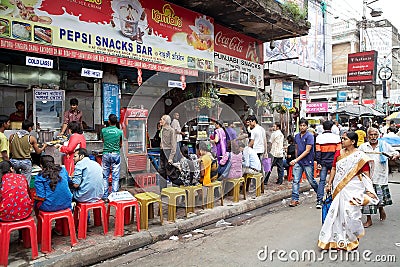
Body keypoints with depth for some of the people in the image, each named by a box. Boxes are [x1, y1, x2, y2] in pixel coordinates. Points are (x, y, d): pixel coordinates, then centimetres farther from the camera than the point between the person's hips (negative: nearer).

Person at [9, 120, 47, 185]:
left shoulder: (12, 136, 1)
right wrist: (44, 147, 22)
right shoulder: (31, 138, -6)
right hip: (26, 162, -3)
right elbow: (38, 152, 2)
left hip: (14, 161, 3)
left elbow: (10, 151, 8)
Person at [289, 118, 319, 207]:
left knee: (311, 181, 7)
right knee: (295, 181, -3)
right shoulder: (297, 136, 10)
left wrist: (296, 160, -20)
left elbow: (307, 151, -16)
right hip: (298, 162, 5)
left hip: (308, 162, -5)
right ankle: (295, 199, 0)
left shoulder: (309, 136, -10)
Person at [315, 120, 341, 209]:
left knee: (322, 181, 2)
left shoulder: (319, 137, -4)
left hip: (323, 162, 0)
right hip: (333, 162, 0)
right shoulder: (336, 137, -3)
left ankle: (319, 201, -4)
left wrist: (318, 163, 0)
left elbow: (318, 151, -5)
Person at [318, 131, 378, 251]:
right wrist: (329, 183, 12)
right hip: (338, 188, 5)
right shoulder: (338, 153, 9)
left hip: (353, 189, -5)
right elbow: (334, 169, 14)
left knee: (351, 213, -3)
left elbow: (366, 174, -6)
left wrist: (368, 190, -11)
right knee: (338, 212, 6)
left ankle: (353, 239, 23)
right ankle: (339, 240, 21)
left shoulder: (360, 156, -6)